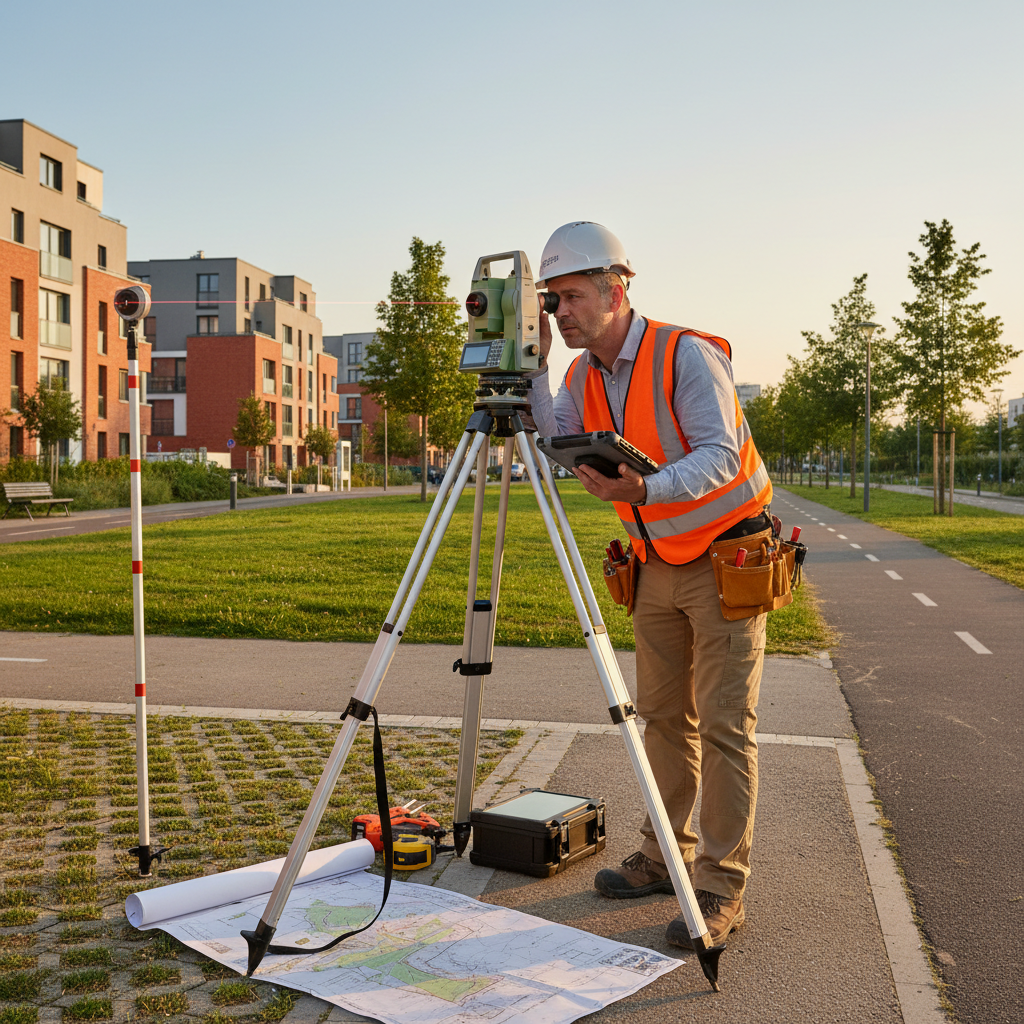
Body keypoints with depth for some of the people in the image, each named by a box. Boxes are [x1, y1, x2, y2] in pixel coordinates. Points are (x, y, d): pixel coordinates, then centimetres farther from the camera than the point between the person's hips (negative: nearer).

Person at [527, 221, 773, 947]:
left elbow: (720, 457, -28)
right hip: (659, 562, 7)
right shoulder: (586, 373, 4)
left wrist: (646, 487, -45)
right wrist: (536, 366, -13)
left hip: (727, 561, -7)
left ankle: (722, 888, 1)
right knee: (663, 716, 12)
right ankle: (667, 857, 24)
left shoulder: (688, 355, -18)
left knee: (724, 725, -6)